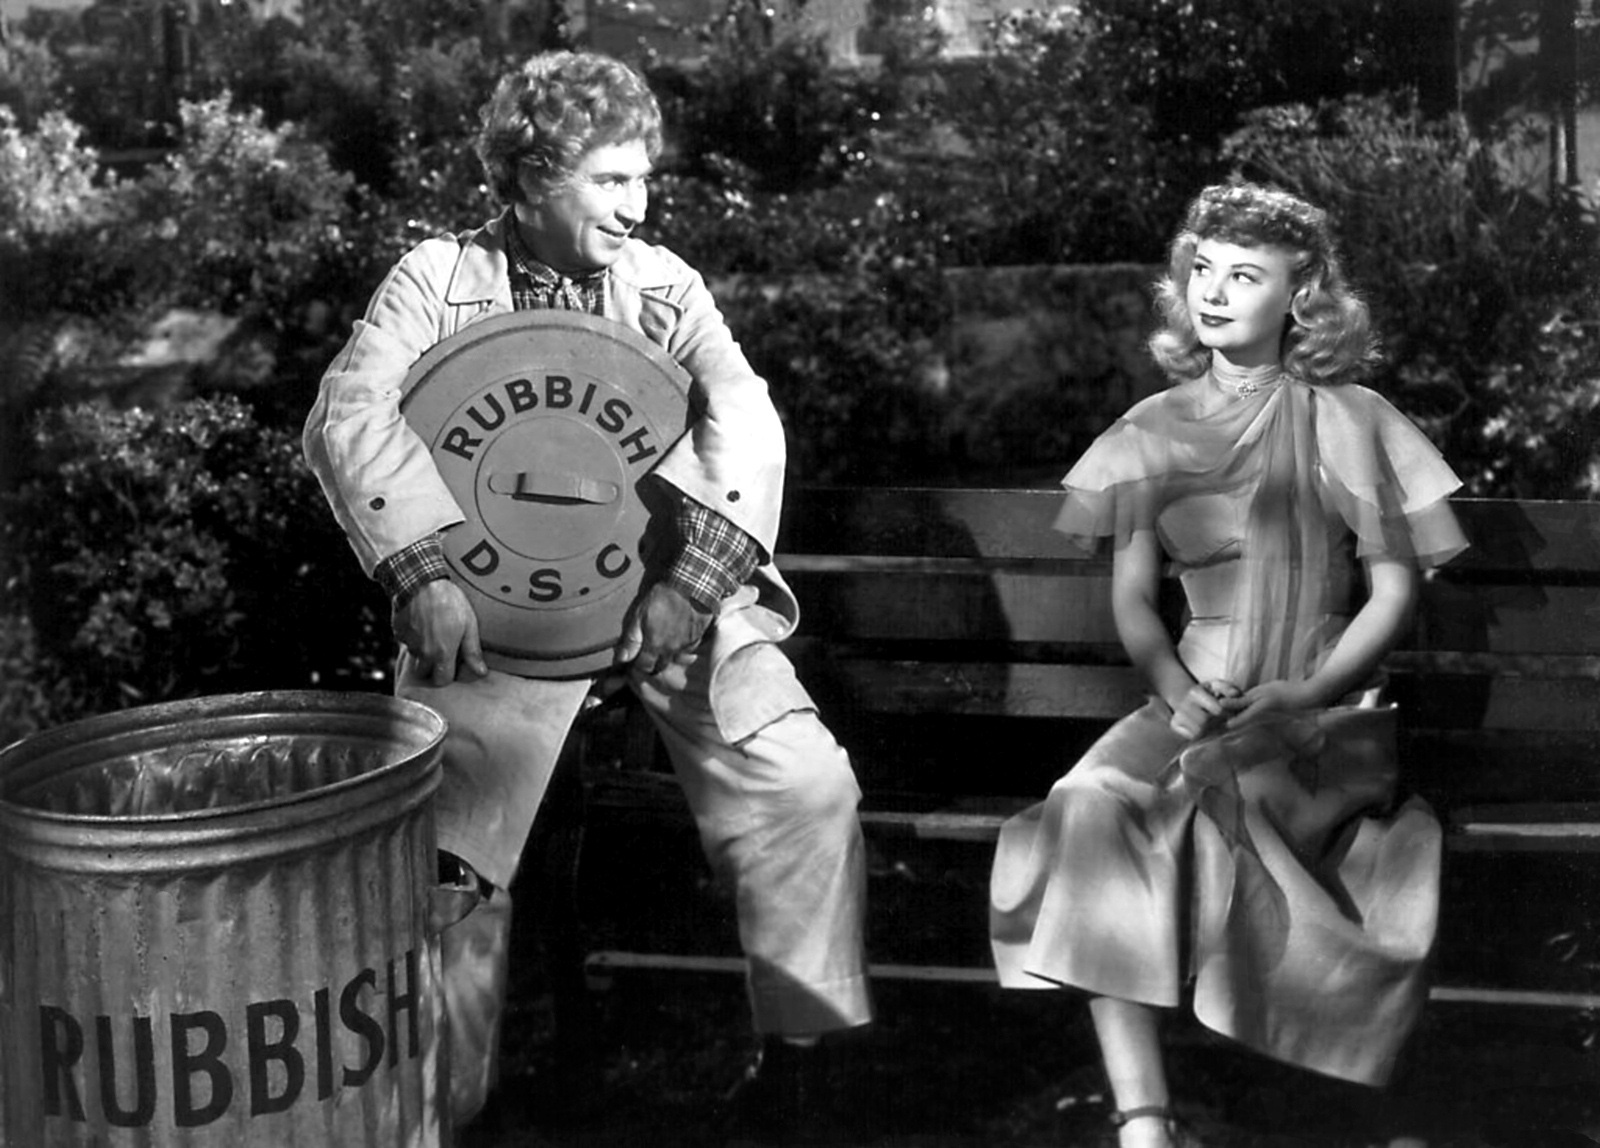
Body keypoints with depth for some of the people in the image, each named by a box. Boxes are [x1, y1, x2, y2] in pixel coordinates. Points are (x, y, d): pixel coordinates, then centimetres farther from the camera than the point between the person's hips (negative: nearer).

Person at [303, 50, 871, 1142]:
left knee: (810, 784, -13)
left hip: (666, 592, 2)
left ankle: (799, 1039, 9)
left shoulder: (663, 282, 11)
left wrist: (695, 578, -18)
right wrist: (427, 571, -23)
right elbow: (350, 417, -9)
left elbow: (747, 421, -2)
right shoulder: (440, 276, 5)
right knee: (439, 845, -15)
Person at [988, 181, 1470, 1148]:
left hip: (1328, 713, -3)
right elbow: (1132, 598, 10)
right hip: (1197, 700, 3)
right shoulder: (1154, 431, 13)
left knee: (1211, 806, -34)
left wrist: (1305, 695, -14)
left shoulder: (1345, 421, 4)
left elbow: (1395, 588, 1)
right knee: (1087, 811, -28)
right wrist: (1177, 690, -11)